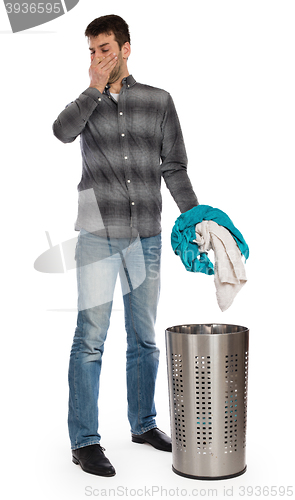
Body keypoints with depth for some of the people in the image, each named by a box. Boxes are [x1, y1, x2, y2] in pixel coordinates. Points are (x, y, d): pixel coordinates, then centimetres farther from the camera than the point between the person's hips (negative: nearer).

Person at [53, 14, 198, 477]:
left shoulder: (158, 101, 9)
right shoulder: (88, 102, 9)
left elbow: (174, 168, 8)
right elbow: (62, 131, -14)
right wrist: (97, 88, -9)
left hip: (146, 236, 2)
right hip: (98, 236, -1)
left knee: (144, 337, 12)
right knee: (90, 339, -4)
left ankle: (144, 423, 28)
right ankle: (84, 442, 5)